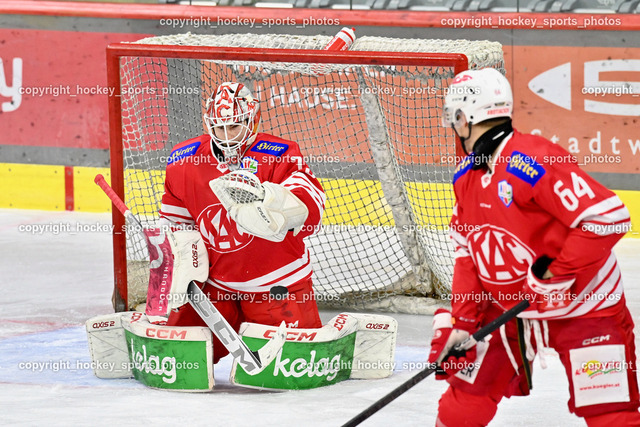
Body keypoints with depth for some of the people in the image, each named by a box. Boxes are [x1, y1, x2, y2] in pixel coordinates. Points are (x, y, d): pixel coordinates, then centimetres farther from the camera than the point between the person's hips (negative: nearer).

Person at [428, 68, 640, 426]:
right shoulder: (467, 176, 3)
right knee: (466, 398, 8)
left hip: (582, 307, -8)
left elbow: (609, 216, -31)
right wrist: (460, 322, 1)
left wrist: (558, 276, -28)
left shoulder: (532, 161, -26)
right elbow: (468, 253, 9)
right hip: (509, 308, 8)